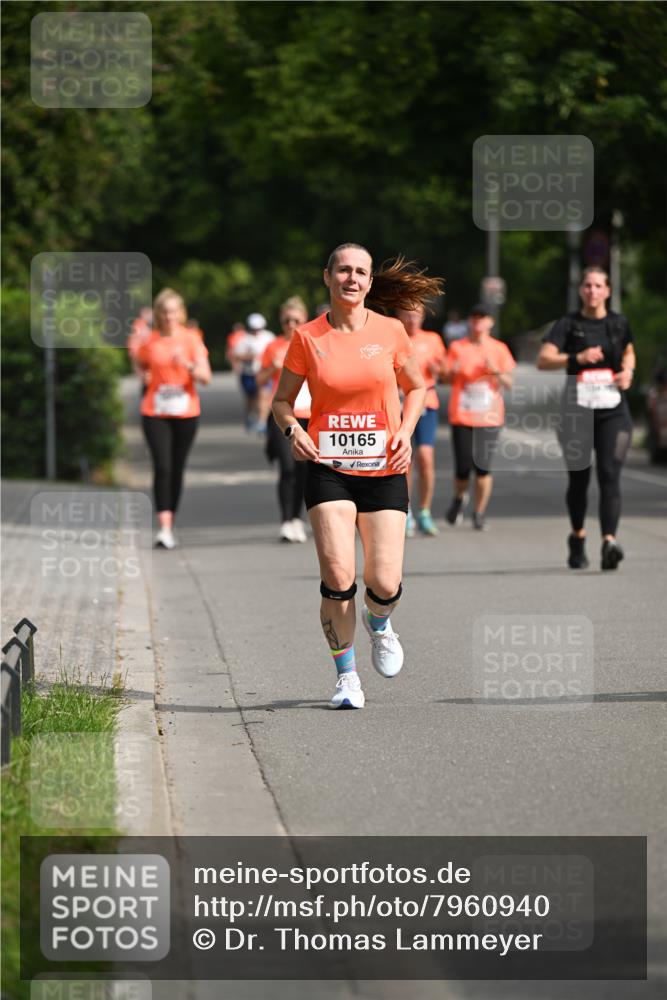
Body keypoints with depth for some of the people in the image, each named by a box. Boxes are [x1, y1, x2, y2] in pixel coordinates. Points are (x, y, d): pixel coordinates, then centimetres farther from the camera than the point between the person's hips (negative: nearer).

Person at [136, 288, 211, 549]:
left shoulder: (191, 339, -2)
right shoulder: (149, 341, 2)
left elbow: (205, 376, -11)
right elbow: (141, 366, 23)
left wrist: (187, 364, -26)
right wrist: (145, 377, 7)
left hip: (185, 413, 1)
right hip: (155, 413, -1)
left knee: (177, 469, 8)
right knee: (162, 467, -14)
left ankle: (170, 526, 21)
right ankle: (164, 528, -20)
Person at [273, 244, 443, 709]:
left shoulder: (390, 332, 1)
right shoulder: (307, 338, -1)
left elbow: (416, 387, 15)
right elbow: (282, 400, 9)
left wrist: (406, 430, -2)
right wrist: (292, 429, -12)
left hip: (385, 470, 1)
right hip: (328, 468, -1)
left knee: (385, 584, -6)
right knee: (338, 578, -15)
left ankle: (378, 624, 32)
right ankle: (346, 675, 4)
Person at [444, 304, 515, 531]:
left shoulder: (499, 349, 8)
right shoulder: (457, 348, 6)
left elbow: (509, 384, 7)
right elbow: (448, 379, 6)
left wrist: (496, 372, -12)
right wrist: (453, 371, -15)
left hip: (489, 416, 0)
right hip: (461, 416, 0)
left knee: (483, 467, -7)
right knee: (463, 467, -5)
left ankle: (479, 513, 7)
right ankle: (459, 498, 27)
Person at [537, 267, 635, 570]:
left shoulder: (619, 323, 9)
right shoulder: (568, 324, 0)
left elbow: (628, 352, 28)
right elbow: (543, 360, -12)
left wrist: (628, 371, 6)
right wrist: (576, 358, -27)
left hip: (613, 412, 1)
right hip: (576, 411, 0)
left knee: (609, 475, -15)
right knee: (578, 479, 9)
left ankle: (609, 542, -26)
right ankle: (577, 537, 31)